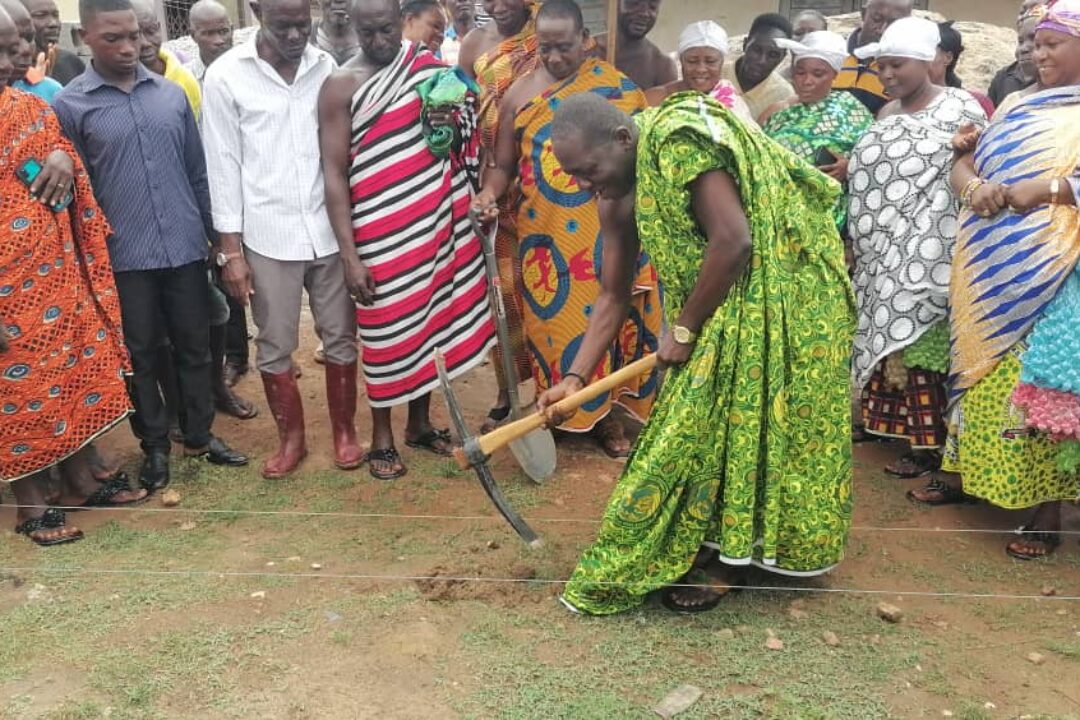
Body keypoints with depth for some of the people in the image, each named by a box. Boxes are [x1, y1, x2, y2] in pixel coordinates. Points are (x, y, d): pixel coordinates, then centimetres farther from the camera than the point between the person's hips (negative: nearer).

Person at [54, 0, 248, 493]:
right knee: (140, 354, 10)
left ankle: (199, 436, 29)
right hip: (124, 257, -2)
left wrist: (214, 231, 10)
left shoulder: (172, 94, 5)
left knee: (195, 346, 12)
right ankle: (155, 445, 26)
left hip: (186, 247, 3)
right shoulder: (69, 105, -3)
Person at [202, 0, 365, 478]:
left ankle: (344, 431, 27)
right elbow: (223, 163, -3)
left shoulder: (326, 67, 2)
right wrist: (231, 248, -5)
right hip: (267, 235, -2)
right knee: (274, 346, 8)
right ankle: (291, 437, 26)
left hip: (330, 229, 2)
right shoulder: (226, 75, -4)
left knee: (340, 337, 10)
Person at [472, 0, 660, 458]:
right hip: (548, 236, 0)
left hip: (608, 233, 0)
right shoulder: (519, 95, 3)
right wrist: (488, 195, -13)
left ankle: (606, 414, 18)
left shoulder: (617, 86, 2)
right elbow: (503, 164, 8)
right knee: (556, 319, 4)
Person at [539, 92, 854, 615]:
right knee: (707, 416, 9)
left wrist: (683, 330, -18)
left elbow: (733, 239, -29)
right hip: (722, 303, 8)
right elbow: (612, 297, 5)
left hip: (785, 289, -8)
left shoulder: (677, 140, -25)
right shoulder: (616, 201, 1)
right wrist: (574, 378, -3)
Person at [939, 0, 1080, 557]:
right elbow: (963, 163, 15)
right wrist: (973, 186, -7)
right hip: (988, 266, 6)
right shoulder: (1017, 106, 17)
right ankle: (968, 473, 25)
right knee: (982, 370, 12)